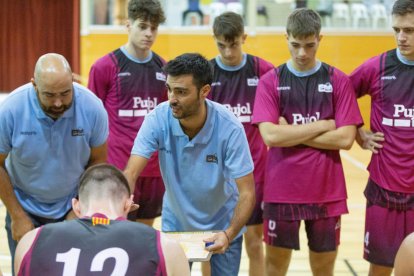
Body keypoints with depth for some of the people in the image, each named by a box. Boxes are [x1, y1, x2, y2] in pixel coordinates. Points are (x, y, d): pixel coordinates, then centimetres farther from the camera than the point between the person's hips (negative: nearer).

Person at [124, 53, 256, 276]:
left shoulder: (229, 128, -26)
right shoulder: (157, 119, -21)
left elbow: (247, 193, -24)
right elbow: (131, 173, -25)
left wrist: (229, 234, -40)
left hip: (221, 227, -1)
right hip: (174, 225, 2)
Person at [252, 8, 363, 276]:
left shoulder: (338, 81, 0)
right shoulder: (271, 81, -1)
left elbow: (345, 138, -9)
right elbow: (270, 135, -13)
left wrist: (291, 134, -10)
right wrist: (321, 125, -11)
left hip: (326, 192, 0)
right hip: (281, 191, 0)